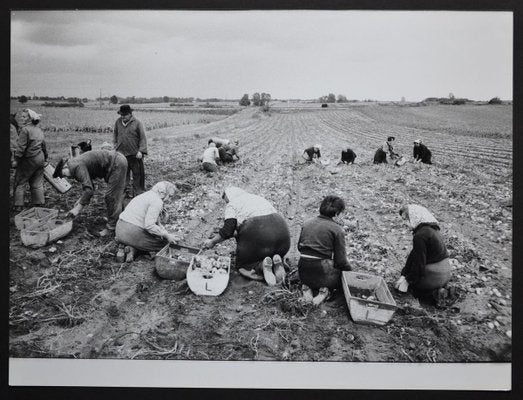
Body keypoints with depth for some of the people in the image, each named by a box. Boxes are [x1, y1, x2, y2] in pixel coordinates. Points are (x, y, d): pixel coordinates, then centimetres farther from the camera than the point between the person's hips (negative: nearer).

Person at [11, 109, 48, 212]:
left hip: (28, 160, -7)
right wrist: (45, 158, 26)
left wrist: (16, 160, -15)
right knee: (37, 183, 14)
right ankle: (40, 203, 17)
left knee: (19, 183, 3)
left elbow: (21, 147, -19)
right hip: (40, 159, 7)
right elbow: (44, 145, 17)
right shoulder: (39, 130, 11)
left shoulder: (25, 130, -15)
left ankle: (18, 206, 5)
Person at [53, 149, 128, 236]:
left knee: (111, 196, -6)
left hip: (117, 163, -10)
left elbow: (88, 189, -25)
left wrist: (78, 208, -20)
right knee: (116, 196, 23)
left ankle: (111, 227, -1)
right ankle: (119, 217, 38)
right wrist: (80, 200, 9)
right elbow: (89, 186, 19)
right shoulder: (76, 163, 13)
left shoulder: (78, 167, -18)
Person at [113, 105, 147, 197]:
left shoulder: (137, 123, -4)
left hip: (135, 154, -4)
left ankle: (138, 192, 13)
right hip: (121, 153, 4)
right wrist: (115, 146, 11)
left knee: (137, 173, 3)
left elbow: (143, 138, -5)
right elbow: (115, 135, 19)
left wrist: (141, 151, -12)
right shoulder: (118, 122, 7)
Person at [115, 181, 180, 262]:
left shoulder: (146, 195, 18)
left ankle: (123, 247, 8)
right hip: (132, 232, -9)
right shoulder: (157, 201, -13)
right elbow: (149, 225, -23)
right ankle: (133, 249, -6)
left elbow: (155, 222, 20)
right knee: (164, 242, 7)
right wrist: (166, 236, -14)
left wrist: (167, 234, 11)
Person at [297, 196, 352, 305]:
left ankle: (307, 286, 5)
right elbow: (341, 260, -7)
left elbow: (299, 247, 16)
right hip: (322, 271, -5)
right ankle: (326, 289, -7)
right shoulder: (337, 230, -8)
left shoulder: (306, 223, 7)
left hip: (303, 272, 5)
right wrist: (350, 271, 11)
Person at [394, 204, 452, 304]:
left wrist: (408, 280, -6)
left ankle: (433, 293, -4)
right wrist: (404, 275, 9)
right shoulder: (430, 229, 9)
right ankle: (438, 289, 12)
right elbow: (414, 255, 9)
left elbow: (419, 262, -20)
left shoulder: (421, 235, -23)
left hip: (434, 276, -9)